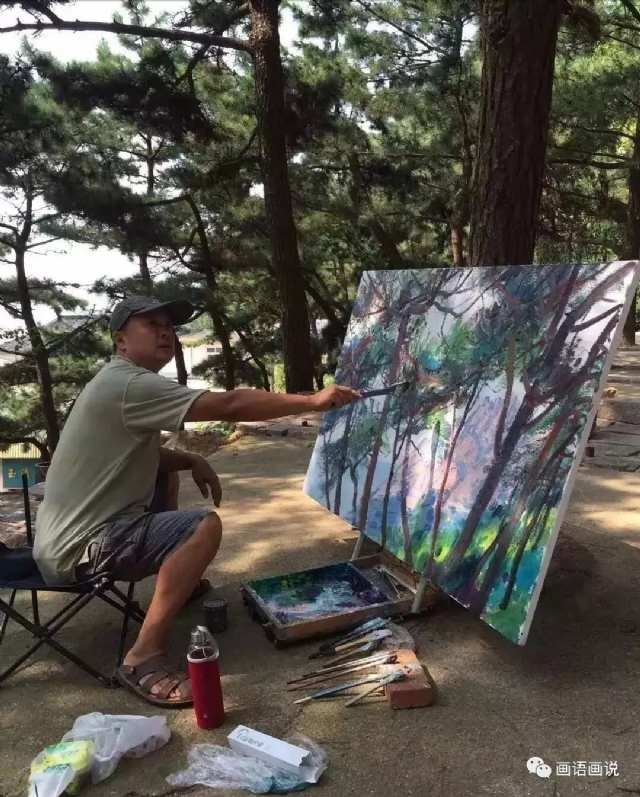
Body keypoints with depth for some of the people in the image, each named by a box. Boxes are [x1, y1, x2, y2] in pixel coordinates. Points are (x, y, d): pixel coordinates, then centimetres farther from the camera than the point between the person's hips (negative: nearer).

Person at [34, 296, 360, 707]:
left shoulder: (121, 383, 13)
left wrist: (191, 461, 3)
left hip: (77, 529, 11)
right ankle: (144, 659, -20)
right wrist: (314, 401, -22)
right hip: (78, 547, -11)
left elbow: (143, 454, 22)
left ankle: (177, 581, 32)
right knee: (205, 527, -24)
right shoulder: (130, 385, -20)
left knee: (166, 473, 25)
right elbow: (230, 405, -26)